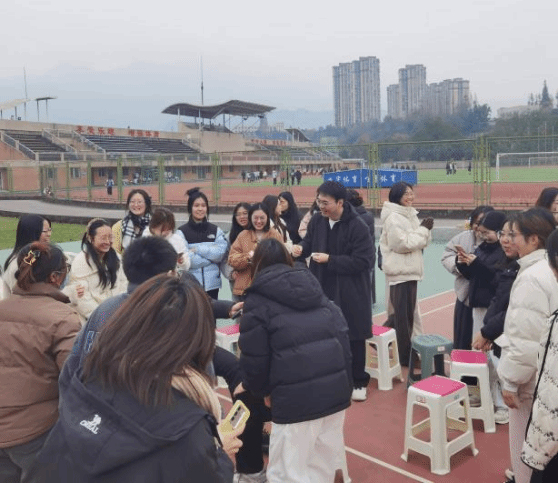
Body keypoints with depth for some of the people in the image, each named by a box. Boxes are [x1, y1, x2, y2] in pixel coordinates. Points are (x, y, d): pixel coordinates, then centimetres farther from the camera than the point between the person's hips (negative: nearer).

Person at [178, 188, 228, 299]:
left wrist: (197, 249, -10)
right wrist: (211, 256, -8)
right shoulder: (182, 231, -2)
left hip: (212, 284, 3)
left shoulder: (216, 230, 8)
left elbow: (221, 252, -5)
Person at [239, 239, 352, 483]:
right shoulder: (316, 290, 18)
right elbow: (343, 338, 14)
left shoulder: (258, 300, 2)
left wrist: (262, 390, 18)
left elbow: (254, 358, 0)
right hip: (336, 389, 6)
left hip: (296, 398, -6)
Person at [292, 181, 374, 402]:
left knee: (353, 337, 8)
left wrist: (330, 259, -23)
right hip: (322, 288, 5)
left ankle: (358, 382, 25)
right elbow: (309, 242, 12)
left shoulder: (357, 226, -18)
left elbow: (361, 261, -20)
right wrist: (301, 248, -12)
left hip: (350, 293, -4)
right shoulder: (317, 220, -1)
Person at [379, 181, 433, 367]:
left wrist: (426, 230, -6)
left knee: (407, 312, 17)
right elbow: (403, 244, -22)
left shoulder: (409, 214, 13)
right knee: (403, 314, -2)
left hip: (409, 270, 10)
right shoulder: (393, 218, -15)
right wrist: (423, 229, -16)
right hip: (400, 271, -10)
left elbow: (422, 242, 14)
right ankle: (404, 355, 8)